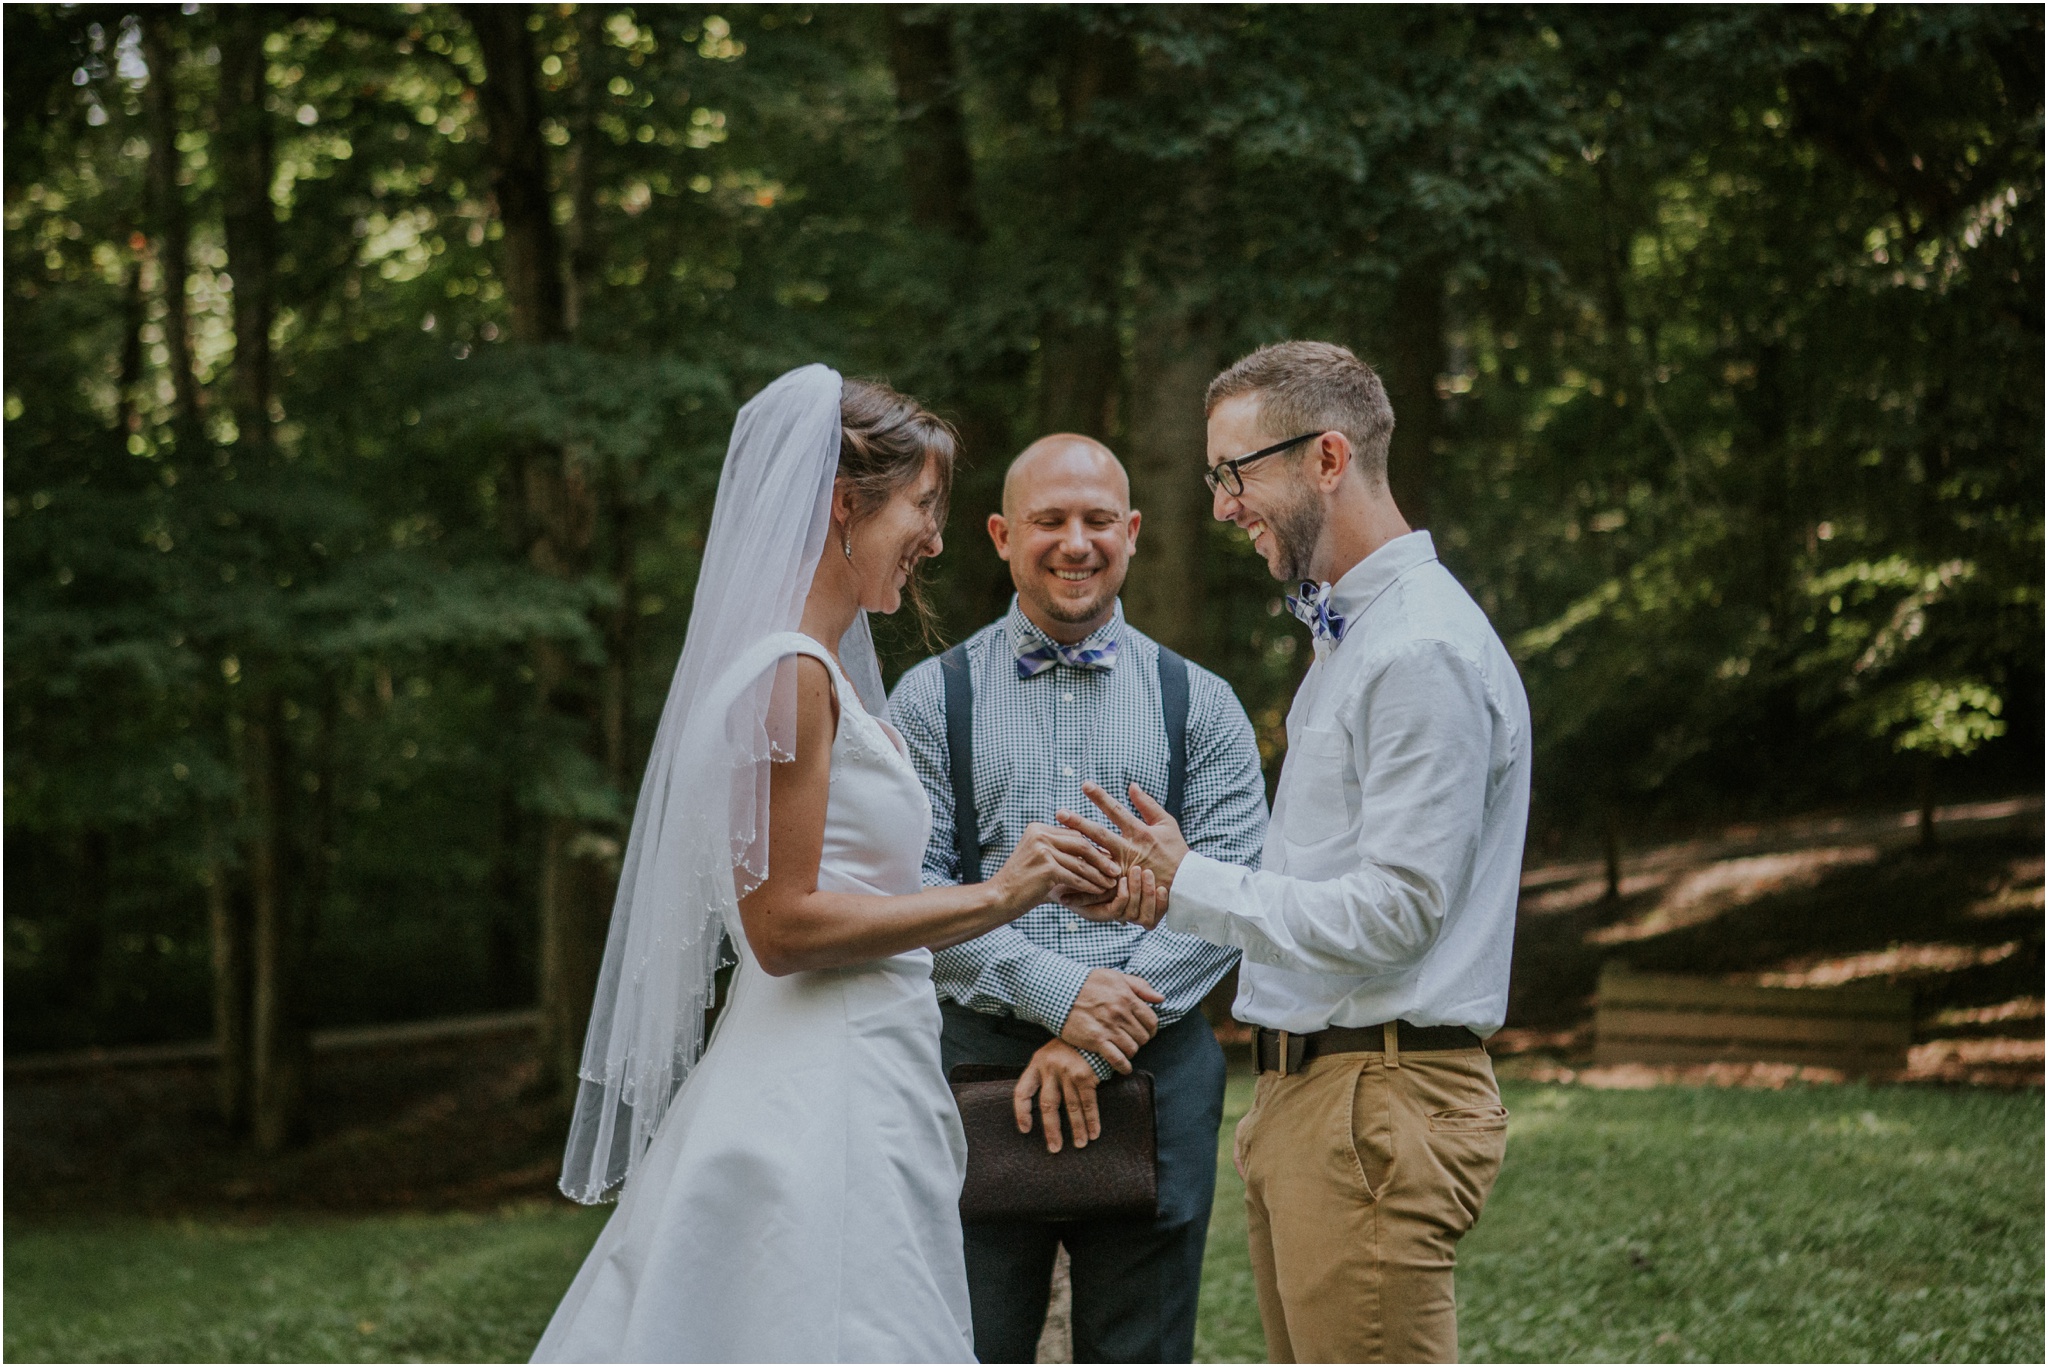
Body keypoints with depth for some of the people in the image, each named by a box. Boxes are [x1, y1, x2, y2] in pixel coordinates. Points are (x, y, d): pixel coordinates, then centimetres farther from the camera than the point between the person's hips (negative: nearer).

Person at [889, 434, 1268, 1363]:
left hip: (1153, 1073, 1)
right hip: (975, 1068, -1)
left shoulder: (1199, 705, 9)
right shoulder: (932, 698, 8)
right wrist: (1052, 990, -16)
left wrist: (1099, 1040, -13)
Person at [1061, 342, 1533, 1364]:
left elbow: (1393, 908, -20)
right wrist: (1174, 889, 6)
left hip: (1379, 1106, -10)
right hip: (1301, 1089, 10)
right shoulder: (1346, 637, 19)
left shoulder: (1425, 653, -15)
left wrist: (1187, 885, -13)